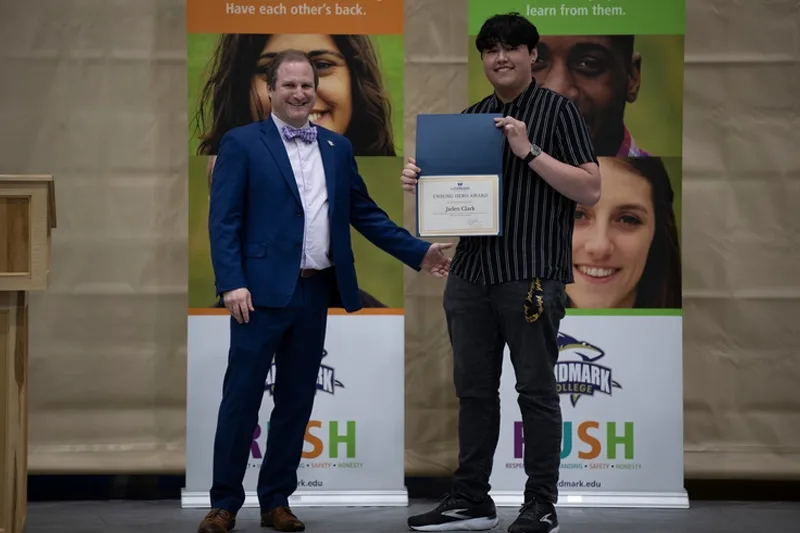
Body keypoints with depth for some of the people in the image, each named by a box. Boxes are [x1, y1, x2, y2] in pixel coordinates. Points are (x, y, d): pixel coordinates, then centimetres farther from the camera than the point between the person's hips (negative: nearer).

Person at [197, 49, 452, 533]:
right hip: (263, 290, -5)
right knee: (242, 396, 0)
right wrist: (232, 283, -16)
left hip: (316, 291, 5)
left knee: (297, 399, 9)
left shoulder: (338, 147, 14)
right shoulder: (242, 143, -1)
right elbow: (224, 220, -6)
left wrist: (418, 252, 9)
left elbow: (364, 212, 15)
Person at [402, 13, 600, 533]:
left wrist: (529, 151, -17)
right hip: (472, 271, 6)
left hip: (532, 275, -6)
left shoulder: (558, 110, -1)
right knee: (474, 388, 10)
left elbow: (591, 189, -9)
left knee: (536, 390, 1)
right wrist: (421, 179, 2)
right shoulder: (470, 117, 16)